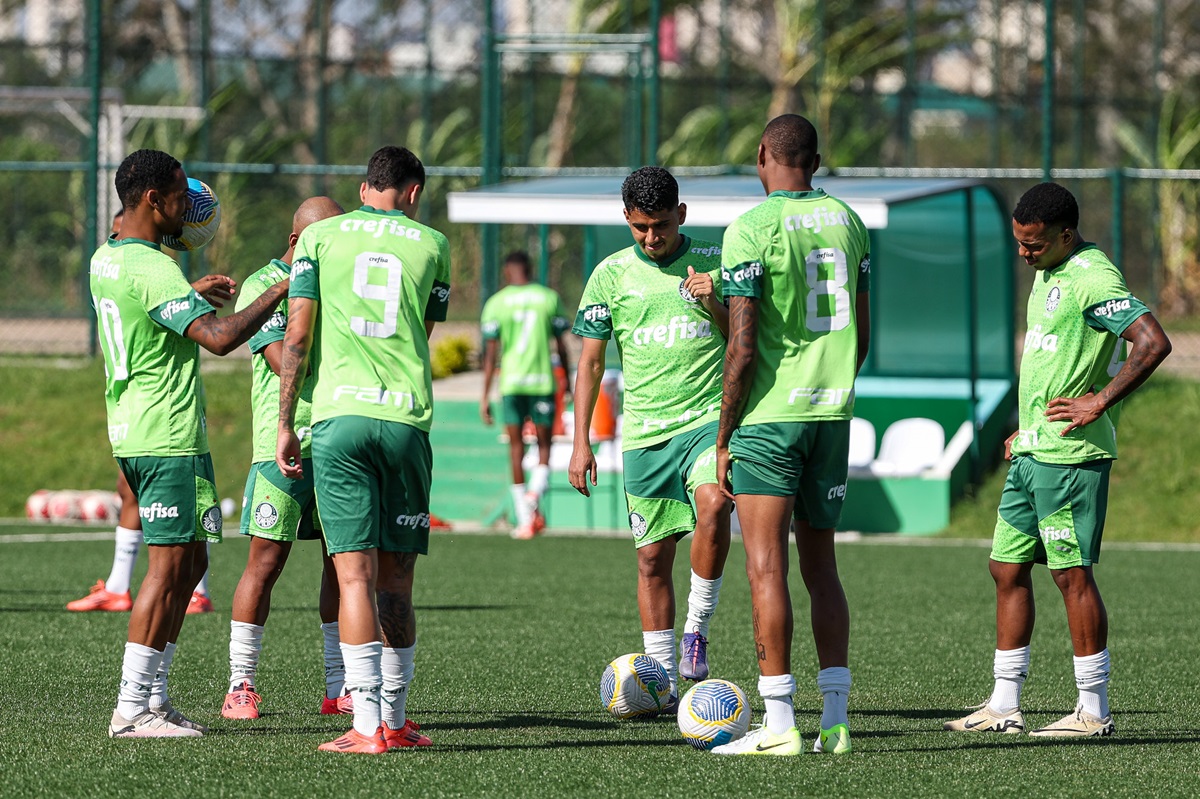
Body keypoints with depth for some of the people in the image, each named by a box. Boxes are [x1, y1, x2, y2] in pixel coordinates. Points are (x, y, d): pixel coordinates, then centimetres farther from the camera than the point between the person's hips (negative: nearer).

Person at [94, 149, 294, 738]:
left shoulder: (106, 259, 12)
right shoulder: (153, 270, -19)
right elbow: (219, 337, -28)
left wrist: (195, 292, 37)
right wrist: (284, 288, -23)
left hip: (132, 430, 10)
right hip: (169, 439, -10)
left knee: (189, 563, 14)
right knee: (170, 566, -8)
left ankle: (153, 698, 14)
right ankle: (131, 709, -8)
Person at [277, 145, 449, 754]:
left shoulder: (320, 236, 8)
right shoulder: (431, 245, 10)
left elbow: (297, 337, 2)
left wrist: (285, 424, 6)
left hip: (339, 414, -1)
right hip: (407, 418, 1)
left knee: (356, 575, -6)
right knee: (396, 578, 9)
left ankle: (368, 725, -13)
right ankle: (393, 717, 13)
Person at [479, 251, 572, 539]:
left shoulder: (496, 303, 2)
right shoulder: (549, 298, 4)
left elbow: (491, 353, -2)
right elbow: (562, 346, 6)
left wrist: (485, 396, 0)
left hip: (510, 383, 0)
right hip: (543, 381, 0)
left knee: (516, 448, 8)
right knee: (544, 445, 10)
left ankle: (524, 520, 7)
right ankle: (535, 492, -19)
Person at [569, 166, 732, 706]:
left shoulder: (713, 263, 4)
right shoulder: (612, 274, 6)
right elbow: (591, 360, 10)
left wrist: (713, 305, -13)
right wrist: (581, 441, 4)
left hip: (709, 417, -2)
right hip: (646, 432, 2)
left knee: (712, 504, -30)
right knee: (653, 558, 2)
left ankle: (697, 628, -12)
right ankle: (661, 679, 11)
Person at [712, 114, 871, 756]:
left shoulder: (750, 229, -10)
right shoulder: (847, 222, 9)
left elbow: (742, 345, -14)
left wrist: (724, 438, -7)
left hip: (769, 415, -6)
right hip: (832, 412, 6)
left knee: (765, 567, -5)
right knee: (820, 567, 12)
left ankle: (778, 724, -9)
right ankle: (835, 719, 8)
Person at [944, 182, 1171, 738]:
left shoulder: (1092, 278, -15)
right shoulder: (1048, 274, 15)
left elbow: (1153, 343, -25)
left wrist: (1099, 404, -21)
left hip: (1071, 454, -10)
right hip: (1032, 452, 10)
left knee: (1072, 573, -6)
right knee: (1007, 569, 10)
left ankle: (1094, 710, 0)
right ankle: (1004, 706, 15)